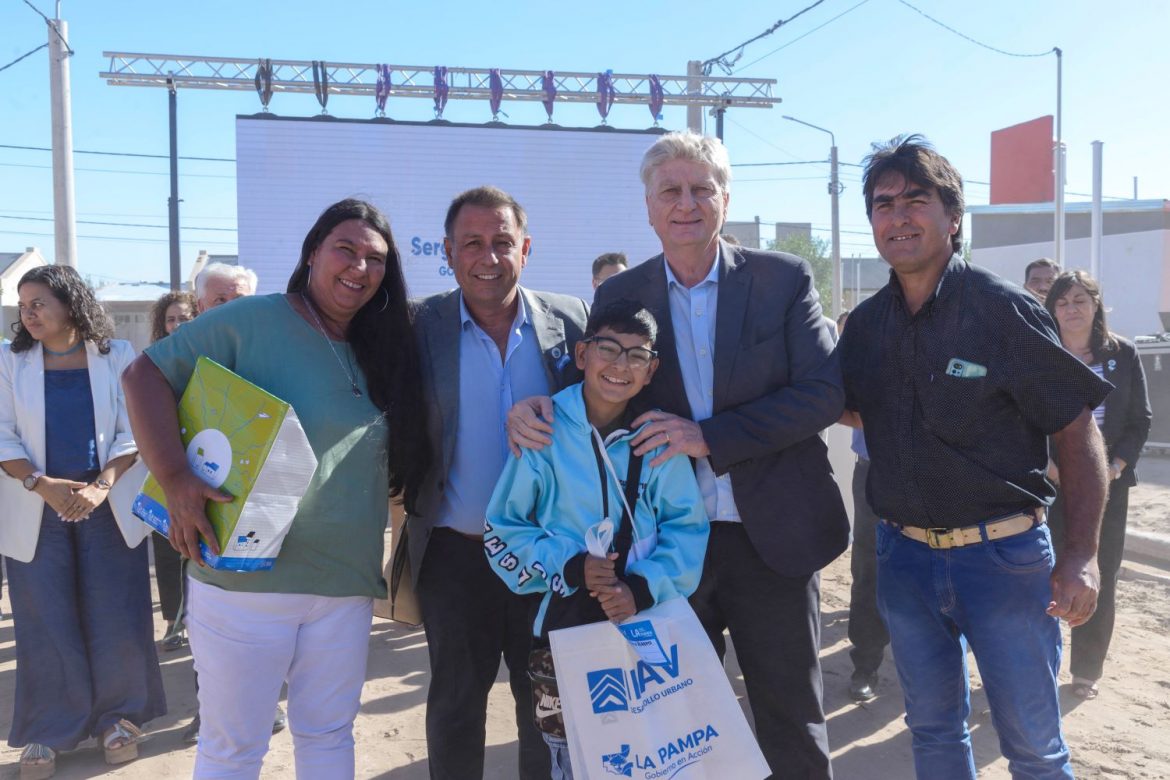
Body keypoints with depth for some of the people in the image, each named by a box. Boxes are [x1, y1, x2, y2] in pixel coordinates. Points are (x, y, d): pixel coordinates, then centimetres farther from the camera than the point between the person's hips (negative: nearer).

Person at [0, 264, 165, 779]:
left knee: (116, 617, 3)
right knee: (45, 622, 5)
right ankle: (46, 731, 18)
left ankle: (119, 715, 19)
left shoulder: (117, 356, 0)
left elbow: (132, 433, -3)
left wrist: (102, 486, -17)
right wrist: (43, 485, -16)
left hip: (108, 505, -1)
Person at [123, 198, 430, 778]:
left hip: (348, 583, 5)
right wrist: (175, 479, -20)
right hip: (244, 578, -5)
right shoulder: (252, 321, -10)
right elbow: (144, 374, -11)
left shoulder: (379, 354, 9)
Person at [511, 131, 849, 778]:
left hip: (772, 536, -1)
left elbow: (823, 392, -11)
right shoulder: (618, 296, 2)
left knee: (792, 725, 13)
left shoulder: (784, 279, -4)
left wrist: (709, 437, -19)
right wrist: (536, 407, -14)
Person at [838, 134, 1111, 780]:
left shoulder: (1005, 311, -12)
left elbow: (1078, 434, -9)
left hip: (1002, 554, -4)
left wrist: (1081, 554, -17)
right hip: (904, 553, 4)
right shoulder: (864, 324, 2)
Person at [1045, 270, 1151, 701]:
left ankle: (1087, 670, 19)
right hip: (1050, 483, -1)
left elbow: (1140, 419, 4)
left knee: (1100, 578, 6)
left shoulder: (1123, 354, 2)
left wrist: (1116, 466, -9)